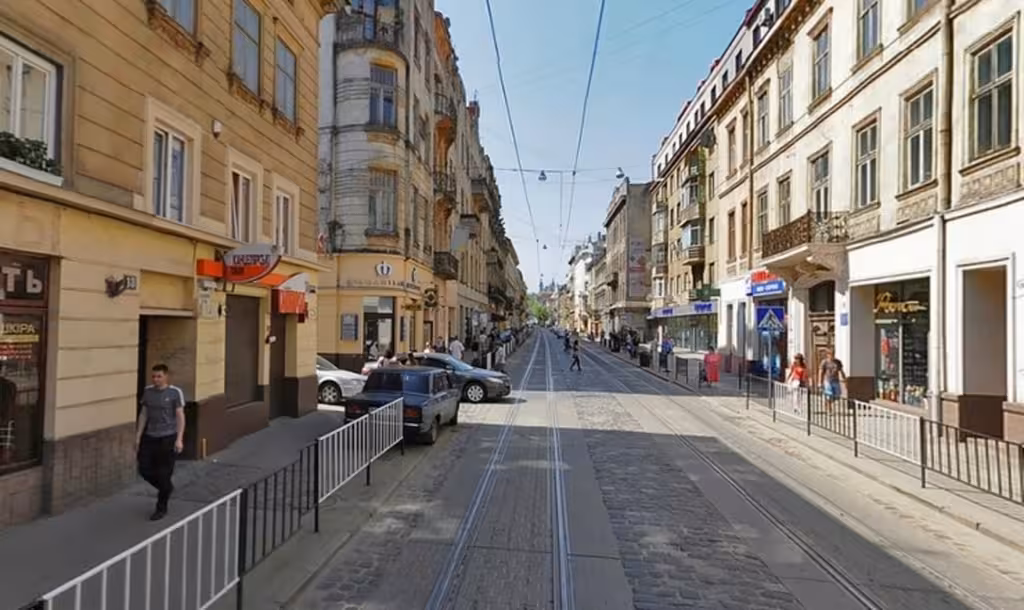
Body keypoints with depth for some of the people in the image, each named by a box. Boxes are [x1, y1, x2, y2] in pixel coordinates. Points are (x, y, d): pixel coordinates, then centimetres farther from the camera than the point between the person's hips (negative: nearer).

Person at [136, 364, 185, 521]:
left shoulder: (175, 392, -9)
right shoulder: (147, 391, 4)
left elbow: (180, 416, -8)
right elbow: (143, 414, 11)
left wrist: (179, 439, -13)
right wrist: (138, 436, 9)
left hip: (168, 437, -5)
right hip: (150, 436, 5)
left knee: (164, 474, 2)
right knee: (144, 469, 6)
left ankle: (161, 509, 18)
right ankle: (166, 488, 35)